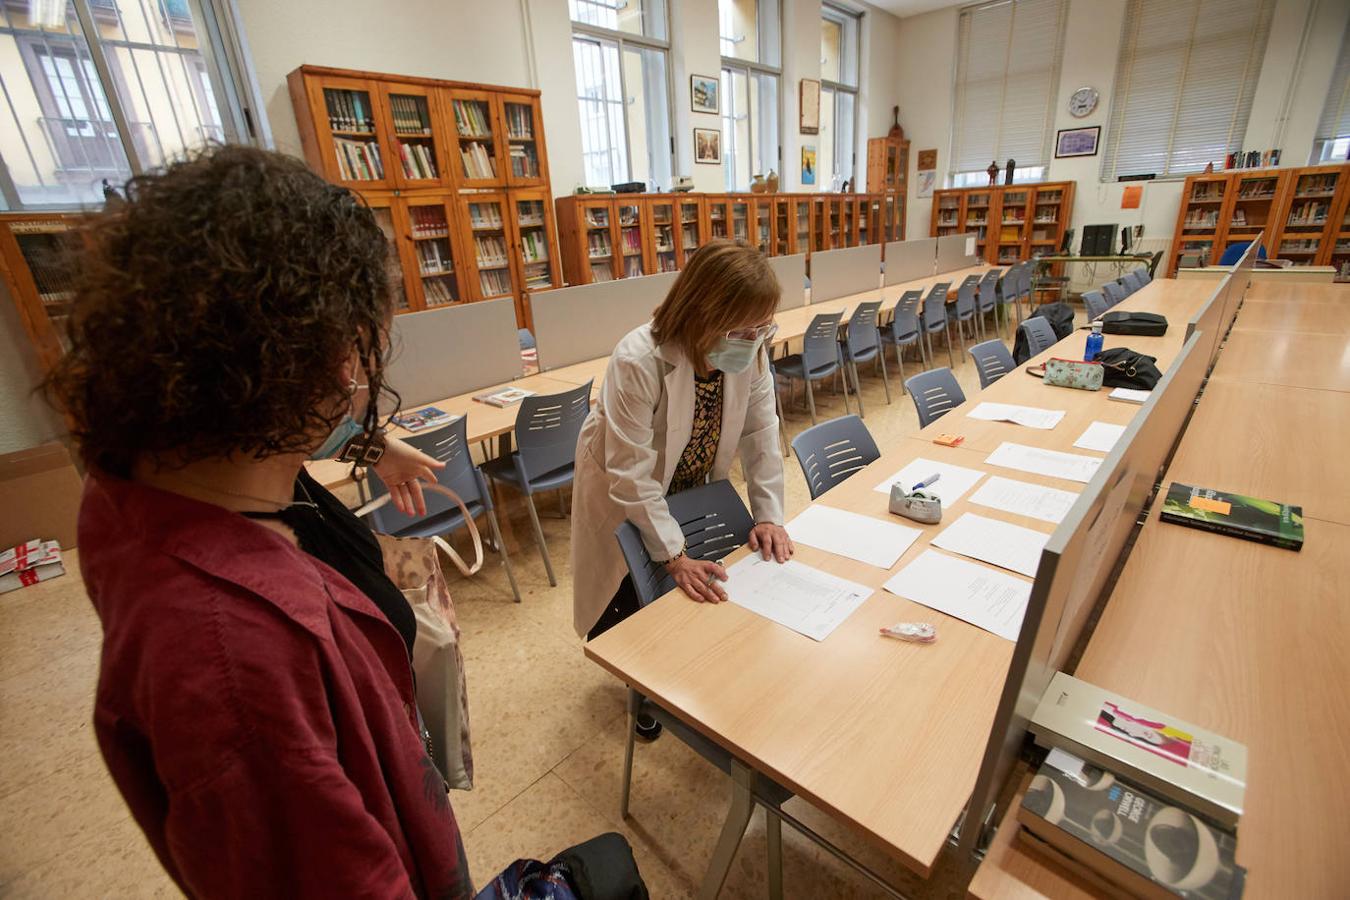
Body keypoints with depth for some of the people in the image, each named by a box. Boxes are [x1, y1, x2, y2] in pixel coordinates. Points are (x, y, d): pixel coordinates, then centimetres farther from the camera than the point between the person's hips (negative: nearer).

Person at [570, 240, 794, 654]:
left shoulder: (750, 350, -17)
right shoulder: (638, 361, -35)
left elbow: (760, 434, -9)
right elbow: (631, 475, -31)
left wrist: (768, 514, -14)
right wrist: (675, 557, -30)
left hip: (692, 489, 5)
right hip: (622, 495, -4)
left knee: (699, 602, 11)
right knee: (626, 604, 7)